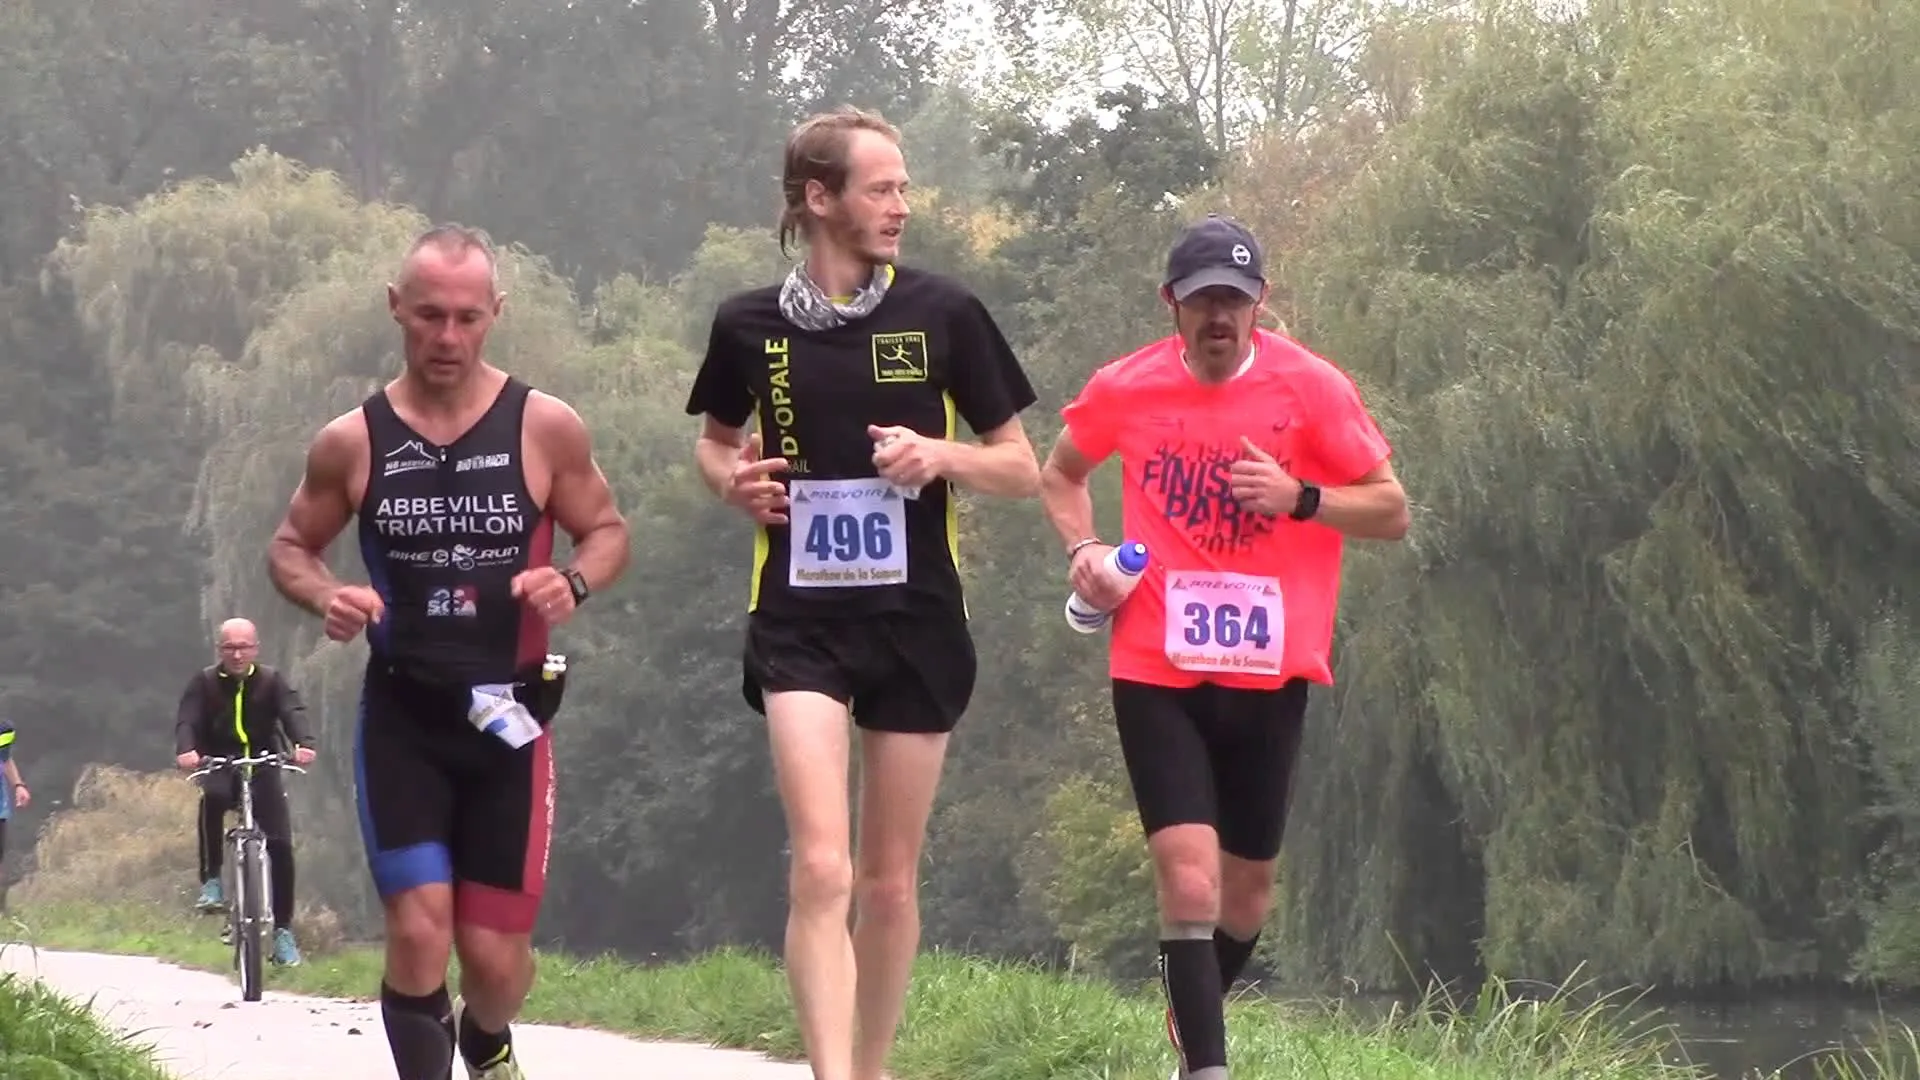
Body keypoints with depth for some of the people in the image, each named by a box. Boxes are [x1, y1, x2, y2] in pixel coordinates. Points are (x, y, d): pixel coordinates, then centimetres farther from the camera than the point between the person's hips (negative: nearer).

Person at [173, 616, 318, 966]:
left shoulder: (270, 681, -1)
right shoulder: (204, 682, -1)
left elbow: (293, 712, -17)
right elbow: (187, 720, -16)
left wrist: (304, 744, -40)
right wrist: (186, 750, -40)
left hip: (263, 769, 1)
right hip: (220, 769, -1)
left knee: (280, 845, -13)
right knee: (212, 797, -37)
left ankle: (283, 929, -2)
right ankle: (211, 880, -27)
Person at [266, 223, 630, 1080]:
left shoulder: (546, 429, -5)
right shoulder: (352, 443, -3)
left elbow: (607, 531, 7)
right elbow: (290, 548, 10)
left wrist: (574, 581, -16)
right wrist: (326, 596, -13)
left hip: (508, 718, 0)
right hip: (402, 718, 0)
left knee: (496, 954, 5)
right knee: (418, 930, -14)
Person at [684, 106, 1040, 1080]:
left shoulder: (943, 313, 0)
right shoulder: (751, 325, 1)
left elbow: (1023, 470, 5)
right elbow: (715, 441, 21)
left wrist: (940, 456, -14)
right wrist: (732, 477, -2)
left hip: (918, 622, 1)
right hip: (799, 622, -1)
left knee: (889, 882, 10)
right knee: (821, 870, -17)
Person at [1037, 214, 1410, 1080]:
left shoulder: (1311, 388, -4)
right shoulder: (1125, 390, 0)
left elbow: (1392, 511, 0)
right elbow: (1059, 474, 20)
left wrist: (1299, 497, -18)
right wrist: (1082, 548, 1)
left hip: (1269, 673, 1)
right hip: (1156, 673, -1)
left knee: (1246, 894, 13)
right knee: (1189, 880, -17)